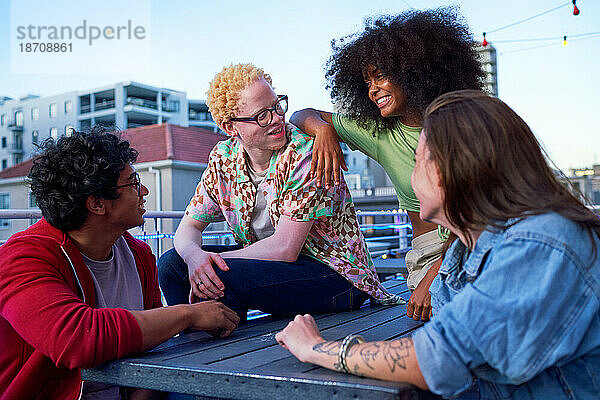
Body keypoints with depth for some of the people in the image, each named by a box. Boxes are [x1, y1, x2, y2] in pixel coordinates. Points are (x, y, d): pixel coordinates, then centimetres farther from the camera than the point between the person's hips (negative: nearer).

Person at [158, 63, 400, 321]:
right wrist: (195, 256, -21)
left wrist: (214, 262, -19)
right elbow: (189, 225, 3)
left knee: (220, 278, -28)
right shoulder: (224, 158, -1)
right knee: (172, 262, -3)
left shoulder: (305, 153, -21)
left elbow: (285, 248, -24)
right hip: (271, 262, 7)